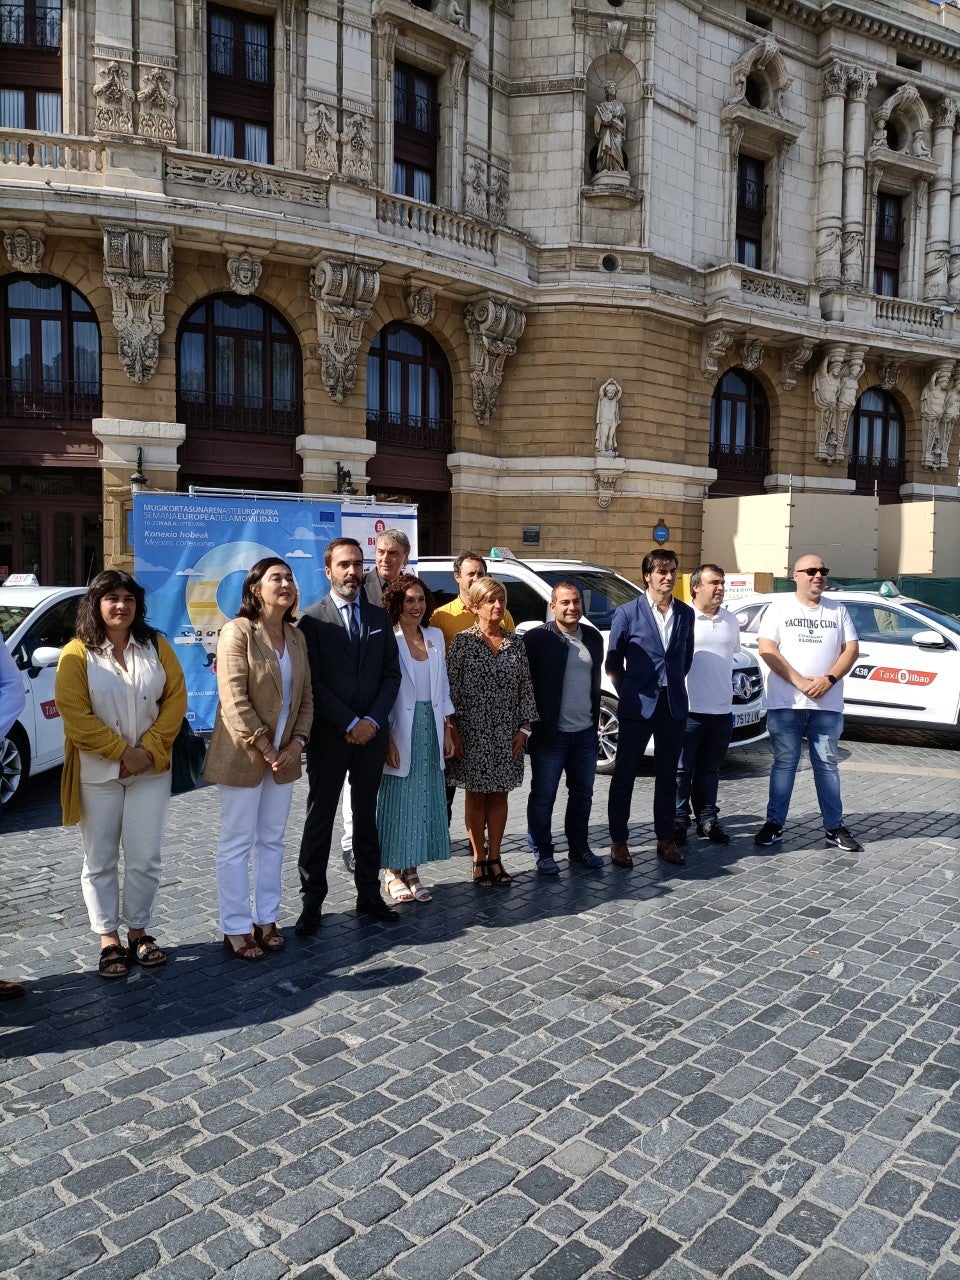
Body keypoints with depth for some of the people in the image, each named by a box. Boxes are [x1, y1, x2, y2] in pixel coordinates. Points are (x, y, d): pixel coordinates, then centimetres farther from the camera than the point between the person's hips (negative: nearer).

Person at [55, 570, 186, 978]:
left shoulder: (156, 646, 3)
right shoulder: (77, 654, -5)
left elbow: (176, 698, 0)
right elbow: (74, 714, -10)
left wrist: (150, 750, -10)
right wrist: (122, 752, -13)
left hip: (151, 770, 2)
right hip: (97, 772, -2)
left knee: (145, 857, 4)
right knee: (101, 859, 6)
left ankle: (138, 930, 22)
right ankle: (109, 939, 19)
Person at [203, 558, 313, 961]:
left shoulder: (296, 637, 9)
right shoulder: (238, 631, -12)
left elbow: (305, 695, 10)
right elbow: (234, 700, -18)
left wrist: (296, 742, -4)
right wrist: (265, 749, -18)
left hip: (283, 755, 6)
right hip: (244, 755, -6)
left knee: (272, 841, 14)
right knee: (237, 845, 4)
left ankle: (266, 919, 25)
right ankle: (236, 929, 14)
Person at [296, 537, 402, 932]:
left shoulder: (379, 618, 8)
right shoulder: (312, 619, -5)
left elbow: (391, 674, 6)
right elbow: (313, 683, -10)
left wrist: (373, 720, -7)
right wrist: (350, 723, -14)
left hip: (371, 734, 4)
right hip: (328, 737, -4)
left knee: (366, 817, 13)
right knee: (320, 819, 5)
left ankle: (369, 893, 24)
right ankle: (312, 900, 15)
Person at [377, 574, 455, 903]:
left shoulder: (435, 636, 8)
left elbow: (443, 685, 12)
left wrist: (447, 730, 8)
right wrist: (387, 739, -15)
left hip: (431, 727, 5)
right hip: (400, 730, -5)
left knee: (425, 800, 10)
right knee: (398, 800, 3)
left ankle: (412, 870, 22)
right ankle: (392, 872, 17)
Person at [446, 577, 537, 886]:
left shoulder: (515, 643, 6)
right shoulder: (462, 641, -4)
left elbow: (525, 687, 7)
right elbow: (451, 687, -6)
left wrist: (524, 727, 1)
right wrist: (452, 729, -9)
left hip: (507, 734, 3)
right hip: (473, 732, -3)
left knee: (499, 794, 9)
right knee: (476, 795, 7)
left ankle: (494, 858, 21)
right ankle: (479, 860, 17)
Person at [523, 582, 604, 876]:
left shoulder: (593, 637, 9)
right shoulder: (536, 638, -10)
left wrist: (595, 723, 16)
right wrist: (532, 725, -9)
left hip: (585, 733, 6)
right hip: (550, 734, -6)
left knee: (582, 794, 15)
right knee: (543, 796, 5)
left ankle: (579, 848, 29)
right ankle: (543, 853, 16)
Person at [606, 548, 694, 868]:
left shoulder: (685, 613, 7)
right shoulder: (628, 612, -5)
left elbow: (686, 658, 16)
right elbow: (613, 661, 0)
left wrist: (675, 689, 10)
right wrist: (627, 694, 2)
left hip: (673, 706, 4)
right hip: (638, 706, -4)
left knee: (667, 776, 12)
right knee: (624, 775, 4)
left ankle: (666, 839, 23)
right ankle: (618, 841, 14)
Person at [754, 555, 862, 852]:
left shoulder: (837, 610, 11)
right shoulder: (780, 607, 2)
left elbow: (851, 649, 6)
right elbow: (766, 649, -7)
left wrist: (829, 679, -11)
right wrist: (799, 681, -15)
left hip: (827, 705, 2)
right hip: (785, 703, -2)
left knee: (827, 764, 8)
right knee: (784, 764, 3)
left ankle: (835, 827, 14)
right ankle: (774, 824, 10)